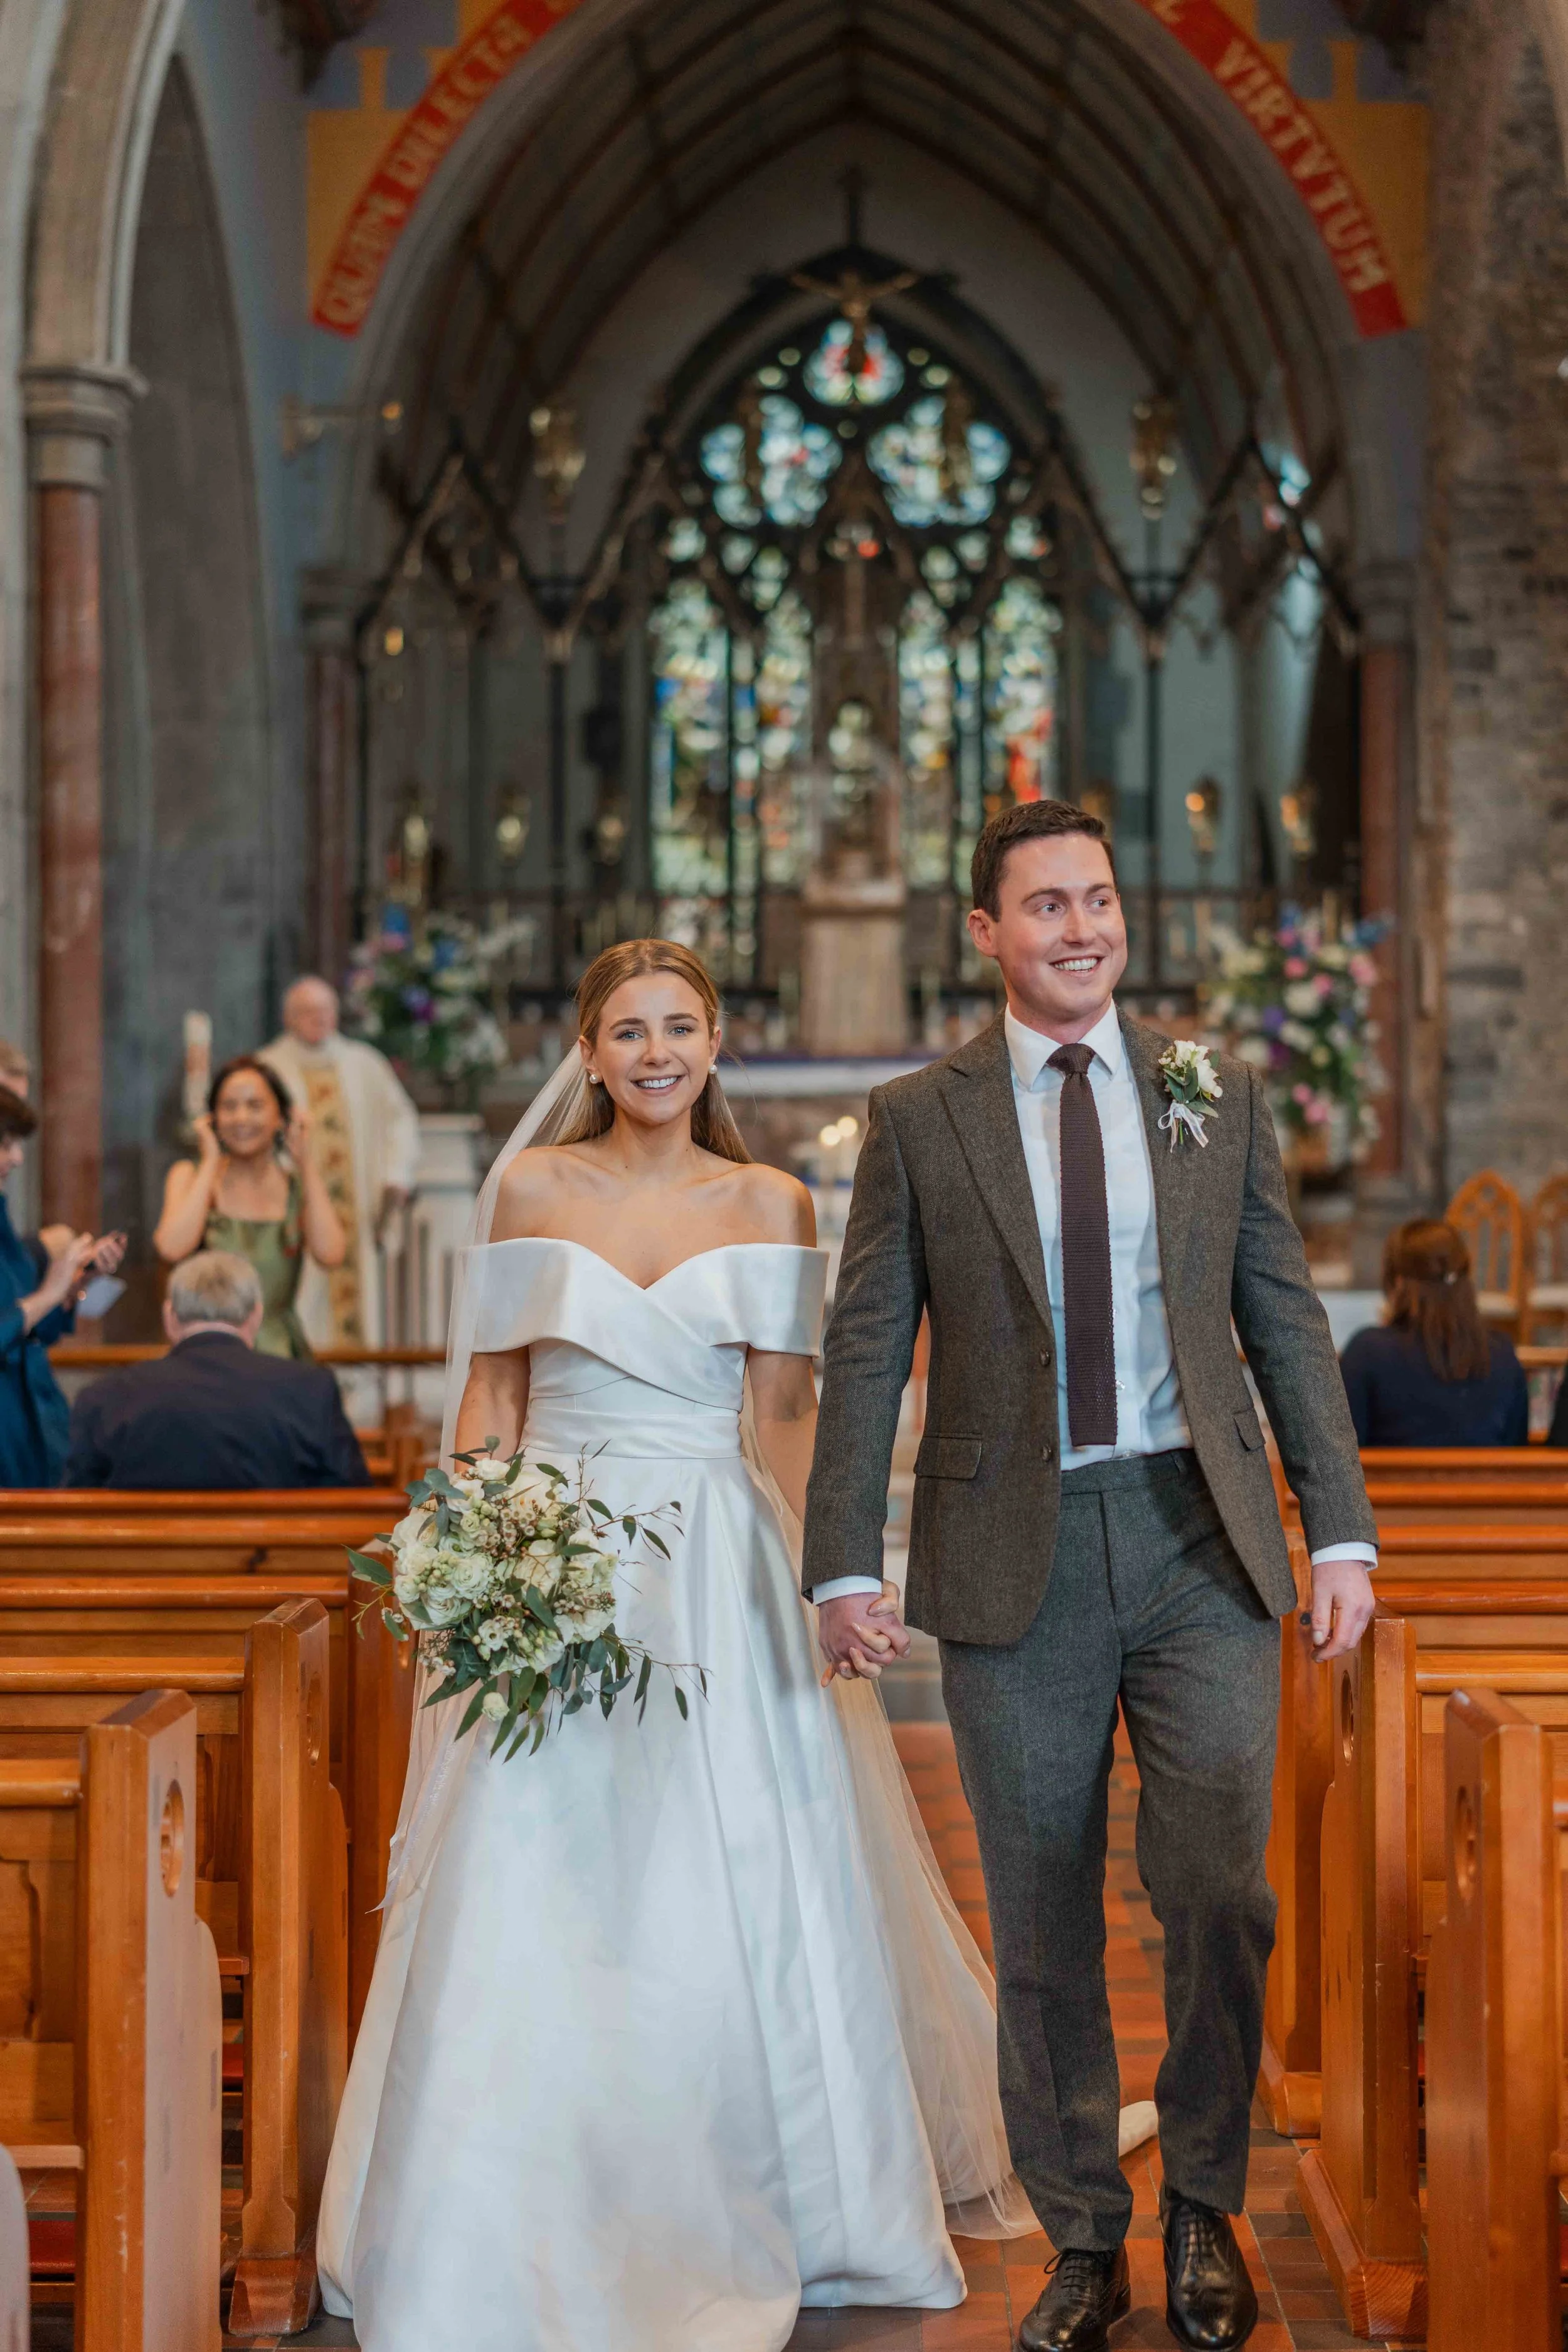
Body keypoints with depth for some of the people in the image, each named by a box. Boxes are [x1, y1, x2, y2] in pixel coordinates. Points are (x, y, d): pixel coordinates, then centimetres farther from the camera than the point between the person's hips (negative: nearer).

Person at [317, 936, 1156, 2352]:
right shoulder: (533, 1190, 5)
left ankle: (741, 2209, 22)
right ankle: (537, 2229, 15)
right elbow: (491, 1391, 7)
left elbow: (787, 1415, 1)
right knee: (532, 1897, 0)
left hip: (719, 1567, 0)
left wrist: (815, 1577, -9)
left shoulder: (770, 1204, 4)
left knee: (742, 1891, 2)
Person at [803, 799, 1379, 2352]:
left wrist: (1341, 1532, 2)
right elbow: (865, 1352, 3)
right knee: (1043, 1926, 7)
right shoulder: (918, 1119, 3)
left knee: (1219, 1892, -5)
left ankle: (1203, 2207, 19)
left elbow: (1287, 1326, 8)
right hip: (1014, 1557, 0)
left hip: (1199, 1539, 1)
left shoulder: (1217, 1097, 7)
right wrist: (843, 1565, -4)